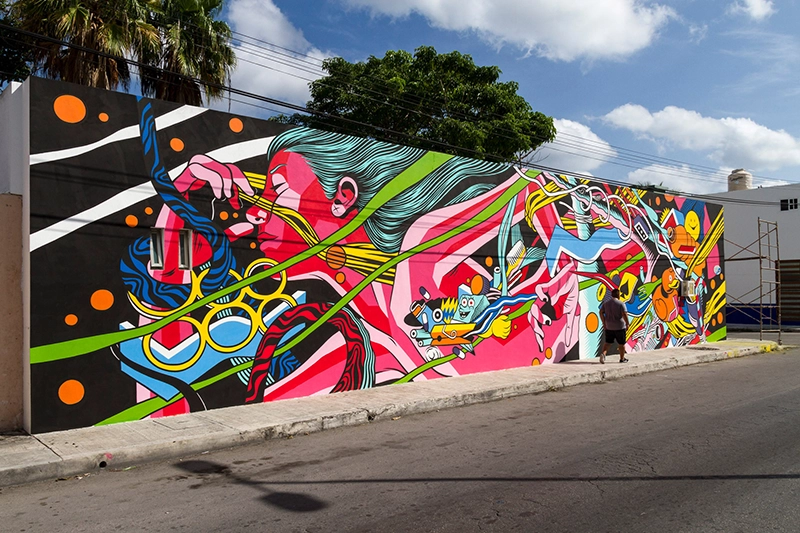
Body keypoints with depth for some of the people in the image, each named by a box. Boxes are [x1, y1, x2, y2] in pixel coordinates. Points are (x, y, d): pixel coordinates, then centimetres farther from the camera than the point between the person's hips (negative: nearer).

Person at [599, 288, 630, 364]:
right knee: (621, 343, 12)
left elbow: (601, 312, 3)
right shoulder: (621, 304, -12)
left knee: (608, 342, 10)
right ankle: (622, 358, 22)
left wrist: (604, 323, 10)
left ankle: (603, 354, -13)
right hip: (620, 327, -4)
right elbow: (624, 314, -19)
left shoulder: (606, 303, 4)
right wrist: (627, 323, -7)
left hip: (608, 327, 4)